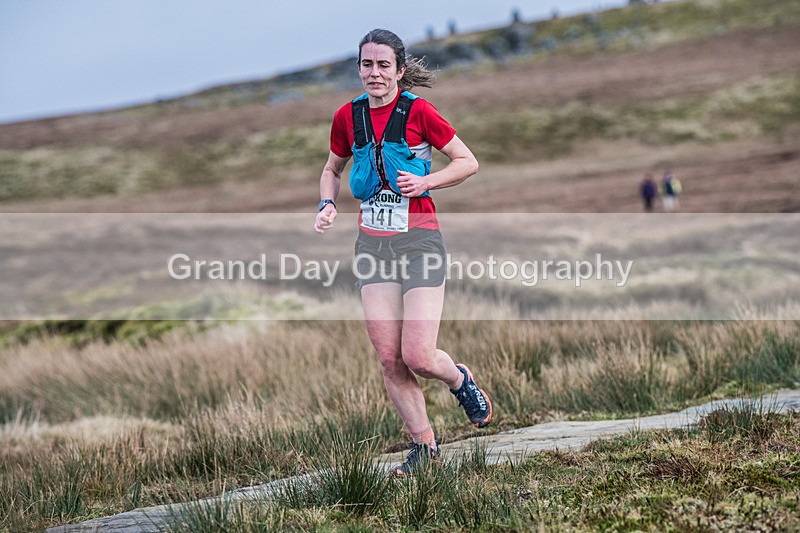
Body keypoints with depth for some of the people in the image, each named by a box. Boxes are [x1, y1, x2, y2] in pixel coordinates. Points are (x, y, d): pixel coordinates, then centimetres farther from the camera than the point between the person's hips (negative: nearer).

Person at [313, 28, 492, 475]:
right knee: (389, 359, -2)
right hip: (373, 243, 4)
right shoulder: (348, 116, 6)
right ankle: (425, 445, 12)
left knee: (418, 358, -11)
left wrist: (425, 182, -15)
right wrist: (328, 204, 4)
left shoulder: (418, 111, -7)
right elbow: (333, 170, 23)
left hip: (419, 237, -4)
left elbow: (468, 162, -1)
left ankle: (460, 380, 24)